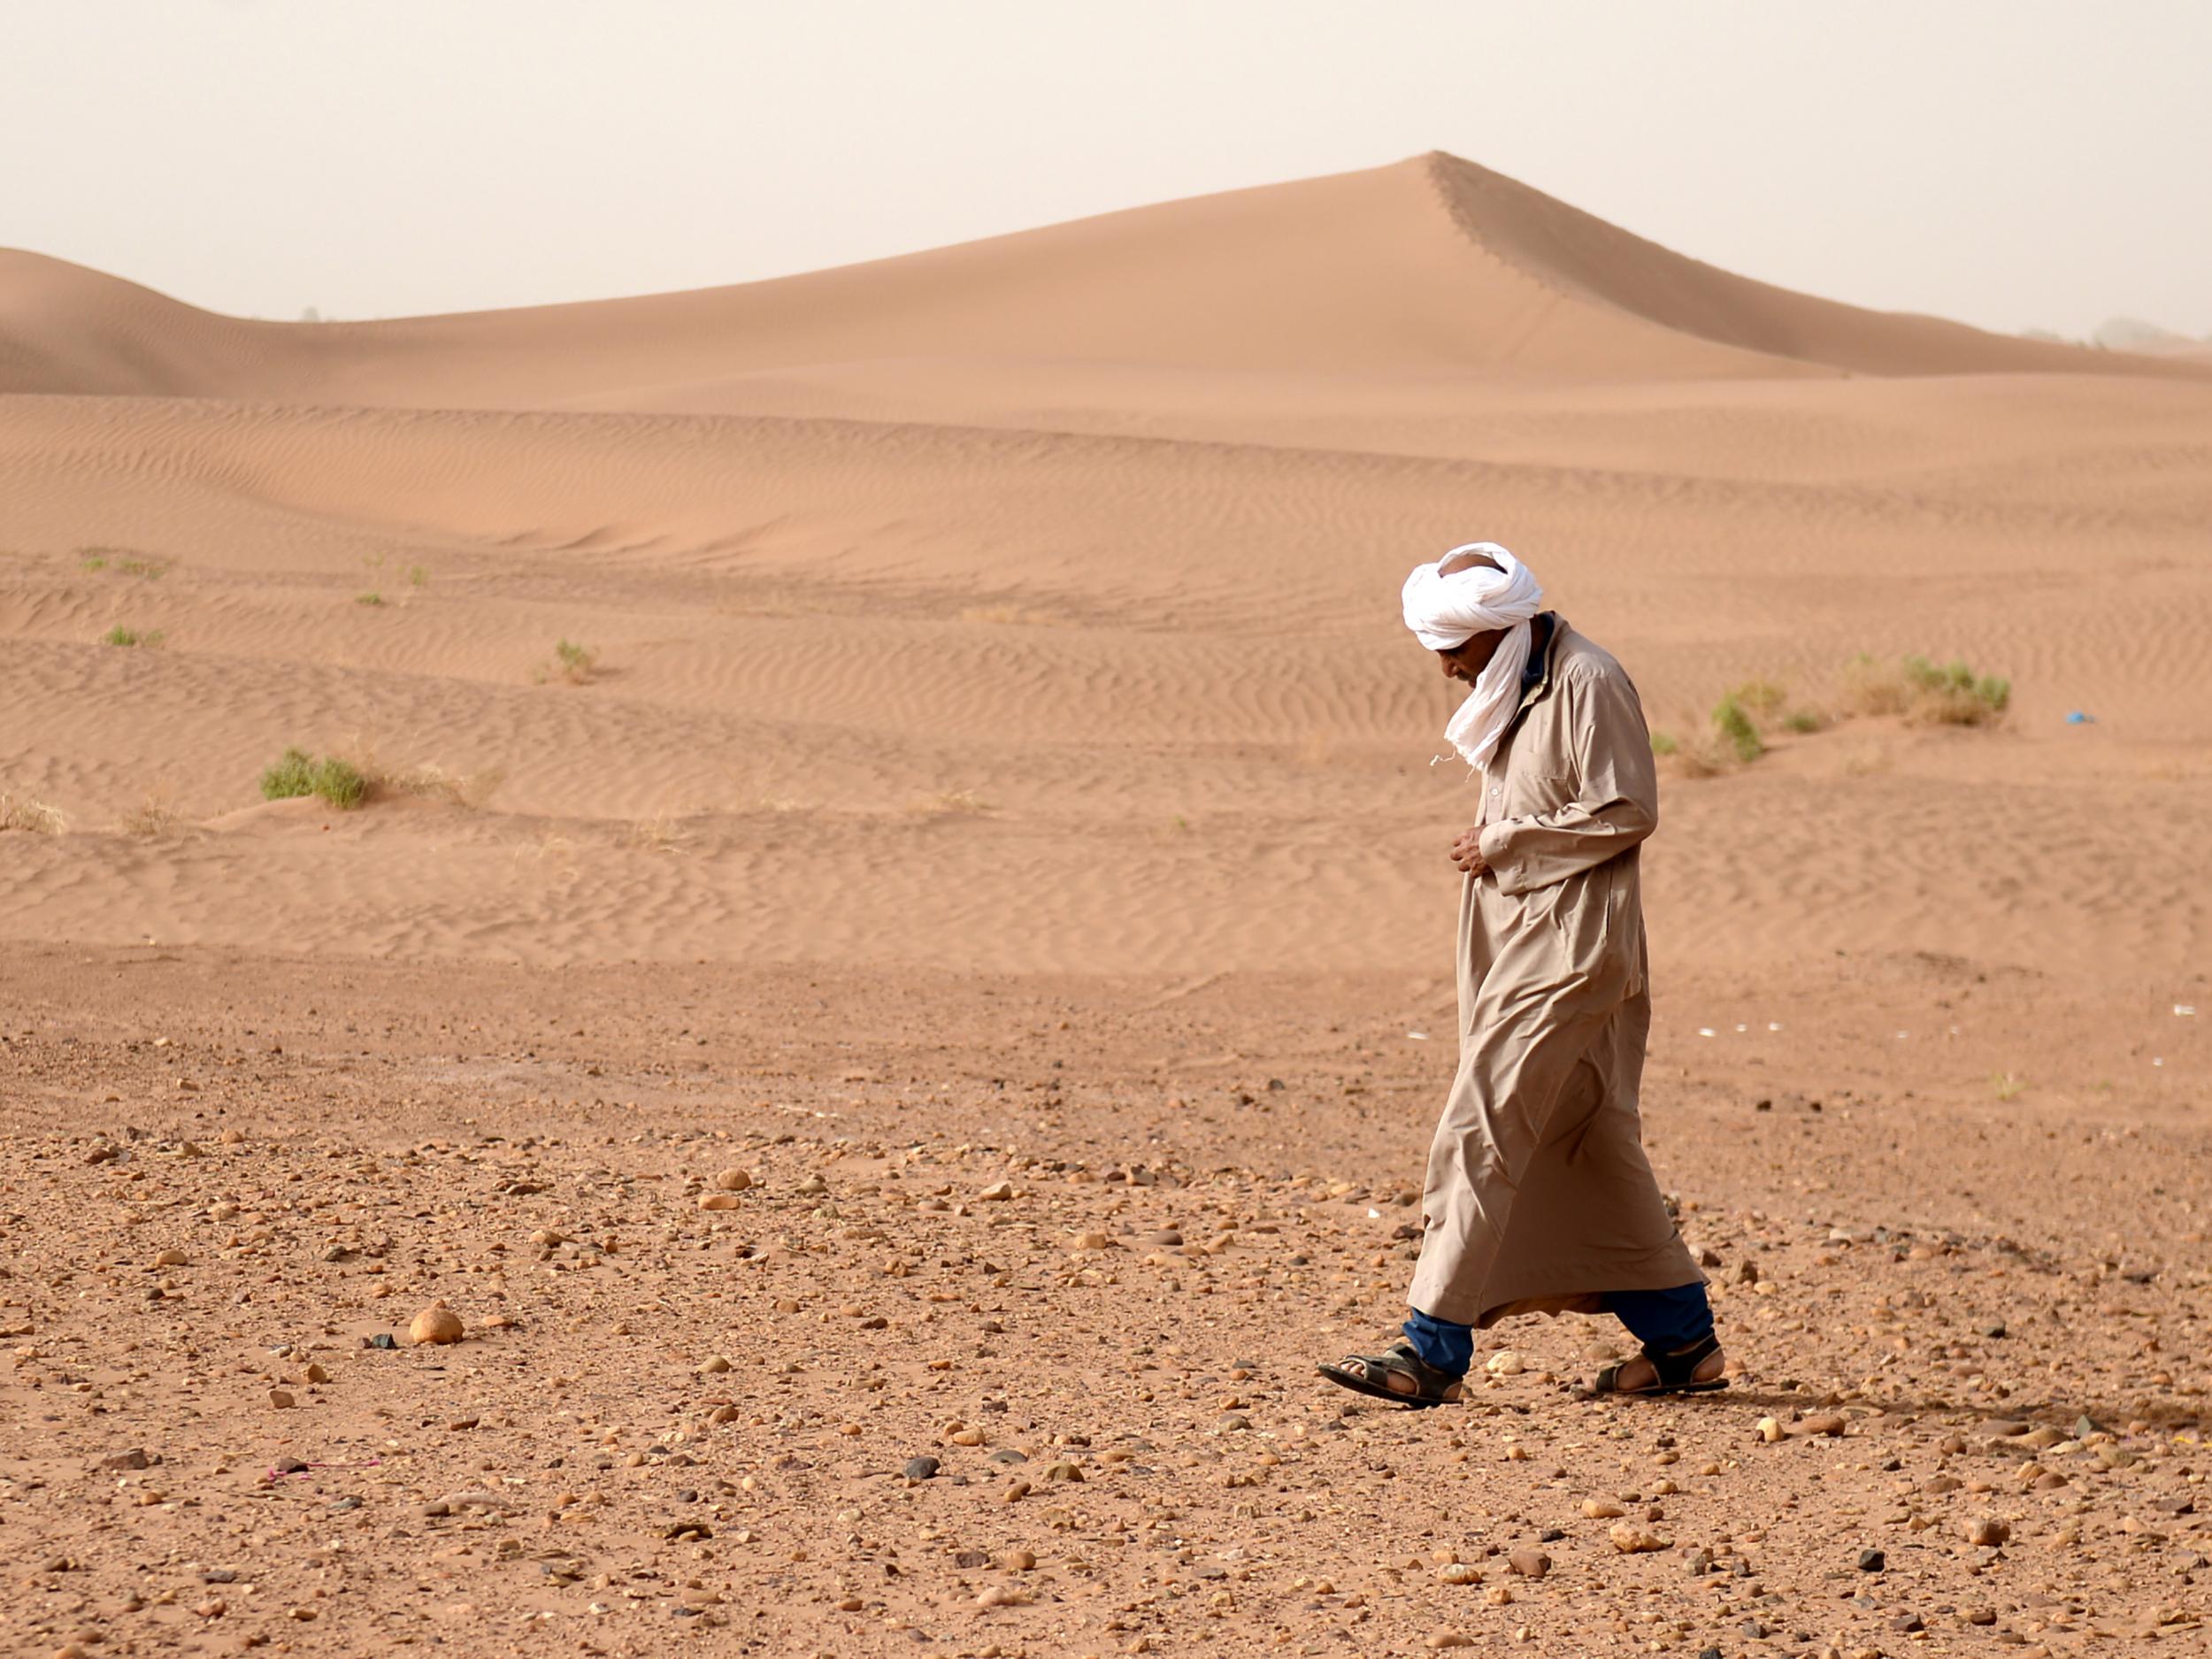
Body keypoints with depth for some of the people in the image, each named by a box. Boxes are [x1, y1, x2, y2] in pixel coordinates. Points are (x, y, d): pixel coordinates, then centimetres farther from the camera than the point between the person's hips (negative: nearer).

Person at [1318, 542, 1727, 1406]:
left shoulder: (1587, 684, -15)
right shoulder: (1517, 688, 14)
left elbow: (1627, 812, -18)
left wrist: (1503, 842, -14)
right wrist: (1492, 843, 7)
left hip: (1569, 945, -10)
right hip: (1521, 937, 10)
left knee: (1478, 1135, -13)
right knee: (1592, 1144, 13)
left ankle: (1433, 1351, -12)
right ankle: (1681, 1339, 20)